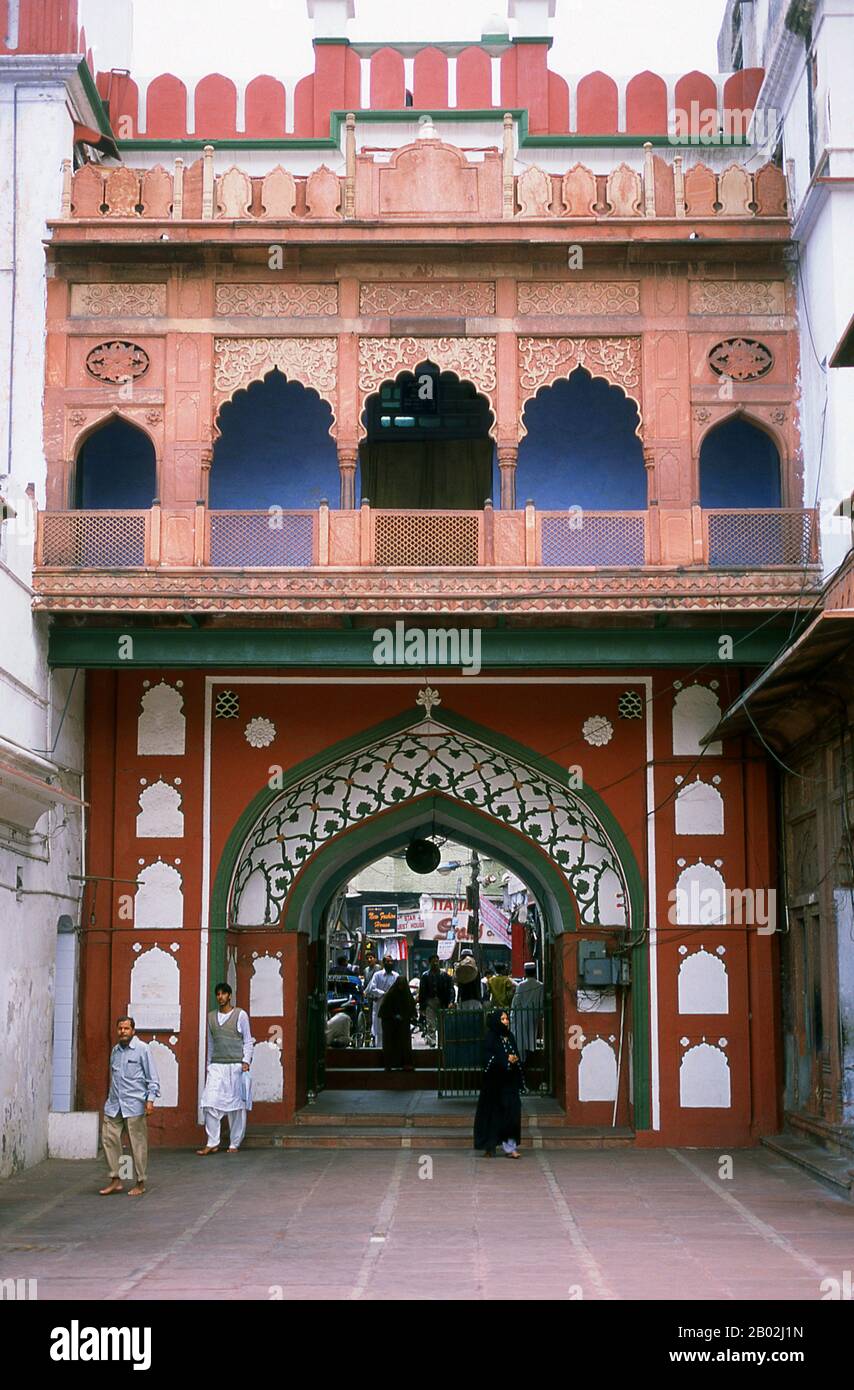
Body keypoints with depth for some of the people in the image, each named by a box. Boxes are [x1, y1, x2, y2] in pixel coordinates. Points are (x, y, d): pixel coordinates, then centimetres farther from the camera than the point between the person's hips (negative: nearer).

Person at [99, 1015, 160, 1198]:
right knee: (108, 1139, -1)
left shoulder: (142, 1049, -4)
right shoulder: (115, 1051, 14)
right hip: (114, 1105, 6)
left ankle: (140, 1184, 9)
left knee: (138, 1145, 0)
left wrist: (150, 1100, -14)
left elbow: (153, 1078, -5)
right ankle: (115, 1180, 10)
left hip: (134, 1105, -6)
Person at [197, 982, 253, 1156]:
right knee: (210, 1104, -9)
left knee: (236, 1105, 1)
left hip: (236, 1066, -3)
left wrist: (245, 1061, -8)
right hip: (216, 1065, 3)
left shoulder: (240, 1015, 1)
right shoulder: (211, 1016, 12)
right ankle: (212, 1143, -3)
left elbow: (247, 1041, 3)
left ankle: (234, 1144, 9)